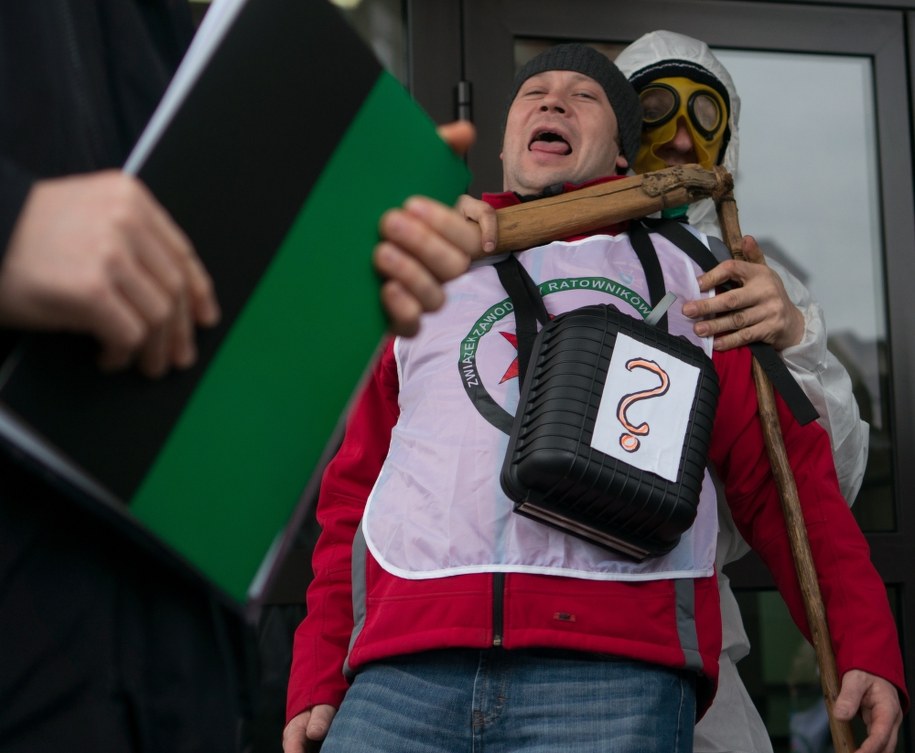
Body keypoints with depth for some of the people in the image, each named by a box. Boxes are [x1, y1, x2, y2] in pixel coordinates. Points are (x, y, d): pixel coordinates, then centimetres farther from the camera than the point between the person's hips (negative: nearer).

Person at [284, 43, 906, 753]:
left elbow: (784, 470, 13)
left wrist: (866, 645, 2)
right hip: (402, 673, 2)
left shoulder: (687, 274, 21)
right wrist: (315, 683, 13)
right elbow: (352, 492, 23)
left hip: (615, 674, -2)